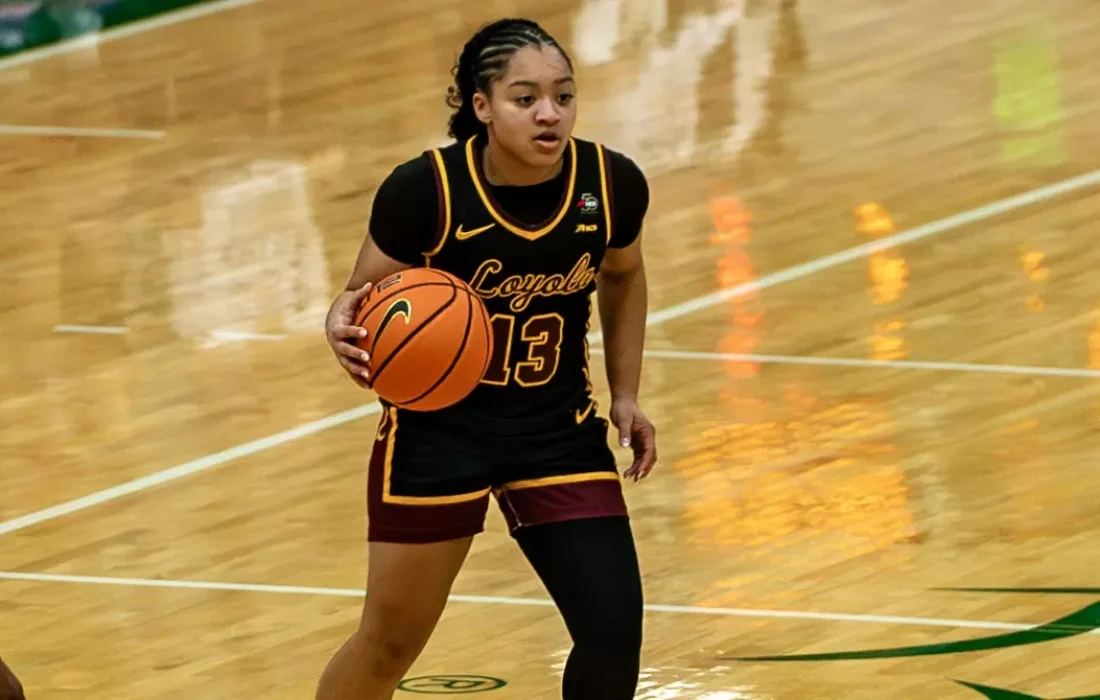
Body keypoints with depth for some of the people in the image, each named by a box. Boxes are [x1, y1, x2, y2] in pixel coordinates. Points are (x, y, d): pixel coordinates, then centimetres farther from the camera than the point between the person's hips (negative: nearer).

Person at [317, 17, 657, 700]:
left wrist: (626, 396, 8)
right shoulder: (426, 190, -23)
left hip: (560, 433, 2)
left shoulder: (612, 184, -13)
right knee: (390, 643, 10)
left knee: (614, 631, -11)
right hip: (439, 431, -2)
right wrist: (344, 329, -31)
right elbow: (365, 294, -8)